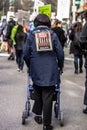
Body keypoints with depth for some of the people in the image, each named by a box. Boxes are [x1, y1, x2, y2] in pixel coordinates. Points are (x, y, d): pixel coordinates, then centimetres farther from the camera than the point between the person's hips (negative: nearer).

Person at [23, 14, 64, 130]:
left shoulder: (31, 35, 1)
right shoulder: (52, 34, 0)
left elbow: (26, 54, 1)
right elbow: (60, 53, -2)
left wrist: (30, 66, 18)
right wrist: (60, 66, 14)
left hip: (36, 71, 1)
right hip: (51, 72, -1)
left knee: (38, 94, 22)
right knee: (48, 97, 4)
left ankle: (38, 115, 27)